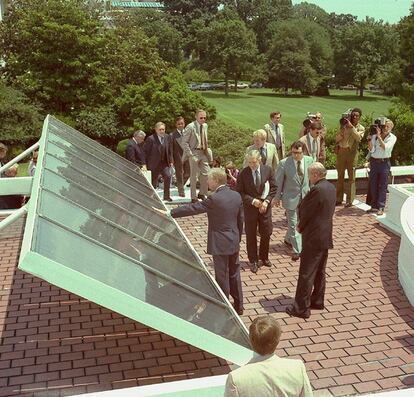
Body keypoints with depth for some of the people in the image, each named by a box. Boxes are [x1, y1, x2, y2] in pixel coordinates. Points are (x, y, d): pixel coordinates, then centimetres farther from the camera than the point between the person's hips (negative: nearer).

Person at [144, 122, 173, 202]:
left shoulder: (167, 137, 5)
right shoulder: (151, 139, -11)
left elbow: (170, 150, 13)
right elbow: (146, 152, -8)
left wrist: (171, 161, 7)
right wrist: (147, 164, -10)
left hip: (165, 163, 4)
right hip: (155, 164, -4)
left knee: (168, 176, -13)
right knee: (154, 181, 4)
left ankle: (166, 196, -1)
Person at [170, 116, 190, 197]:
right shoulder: (172, 135, -5)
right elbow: (170, 148, -5)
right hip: (178, 158, -3)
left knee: (188, 173, 9)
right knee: (179, 175, 5)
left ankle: (181, 185, 35)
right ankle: (181, 191, 16)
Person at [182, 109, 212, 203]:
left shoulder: (205, 126, 9)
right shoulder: (190, 127, -12)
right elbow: (184, 142, -11)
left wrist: (207, 150, 11)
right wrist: (190, 154, -16)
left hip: (204, 153, 6)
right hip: (194, 153, -6)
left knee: (206, 174, 5)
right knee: (194, 176, 1)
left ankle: (202, 194, 24)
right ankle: (193, 197, 10)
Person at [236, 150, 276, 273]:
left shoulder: (268, 170, -5)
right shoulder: (243, 173, -11)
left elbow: (273, 187, 2)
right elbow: (240, 192, -7)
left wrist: (267, 201, -10)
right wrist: (252, 201, -17)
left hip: (265, 206, 2)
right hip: (250, 207, -2)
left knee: (266, 233, 9)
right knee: (251, 235, 6)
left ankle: (263, 258, 29)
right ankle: (253, 261, 20)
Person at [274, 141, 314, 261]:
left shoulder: (309, 160, -5)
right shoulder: (284, 163, -15)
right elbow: (278, 182, -6)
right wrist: (277, 197, -1)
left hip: (305, 196, 4)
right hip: (291, 197, -4)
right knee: (293, 224, 1)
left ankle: (288, 239, 43)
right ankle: (297, 250, 11)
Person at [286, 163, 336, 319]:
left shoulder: (317, 190, -22)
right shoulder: (331, 187, 7)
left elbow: (306, 212, -16)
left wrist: (300, 227, 3)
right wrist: (303, 225, 6)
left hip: (313, 238, -10)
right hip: (325, 235, 10)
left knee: (306, 274, -2)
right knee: (320, 272, 19)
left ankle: (301, 308, 4)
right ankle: (317, 301, 31)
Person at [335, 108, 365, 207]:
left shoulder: (361, 128, 6)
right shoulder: (344, 125, 11)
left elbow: (358, 137, -15)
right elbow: (336, 139, 6)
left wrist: (351, 127, -18)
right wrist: (342, 130, -10)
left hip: (352, 153, -2)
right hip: (341, 151, 3)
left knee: (351, 177, -2)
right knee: (340, 176, 7)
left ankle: (350, 200, 0)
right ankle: (338, 199, 13)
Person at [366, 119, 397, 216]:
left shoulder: (392, 138, -2)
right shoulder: (374, 136, 2)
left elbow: (385, 148, -17)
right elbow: (372, 150, -3)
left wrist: (379, 136, -20)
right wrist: (369, 139, -15)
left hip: (384, 163, -2)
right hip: (374, 162, 2)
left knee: (382, 186, -2)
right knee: (373, 185, 5)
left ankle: (380, 208, -1)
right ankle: (374, 206, 13)